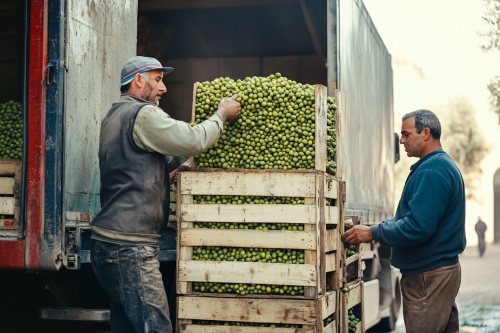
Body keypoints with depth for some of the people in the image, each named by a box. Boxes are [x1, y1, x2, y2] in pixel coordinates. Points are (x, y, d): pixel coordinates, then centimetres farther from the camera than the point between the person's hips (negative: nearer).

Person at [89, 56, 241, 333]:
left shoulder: (113, 117, 23)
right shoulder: (143, 114, -9)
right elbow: (195, 140, -11)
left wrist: (170, 176, 20)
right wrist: (222, 114, 5)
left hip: (107, 241, 10)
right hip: (128, 247, -10)